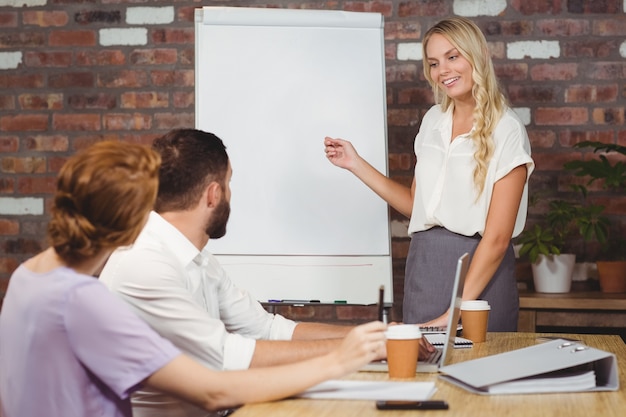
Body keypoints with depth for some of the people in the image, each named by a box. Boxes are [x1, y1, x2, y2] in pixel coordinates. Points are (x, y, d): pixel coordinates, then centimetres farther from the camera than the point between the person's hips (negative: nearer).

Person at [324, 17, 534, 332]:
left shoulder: (506, 131, -10)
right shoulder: (433, 120, 9)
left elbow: (497, 238, -15)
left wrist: (454, 314, -19)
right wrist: (355, 164, 8)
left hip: (480, 270, -5)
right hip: (423, 264, 6)